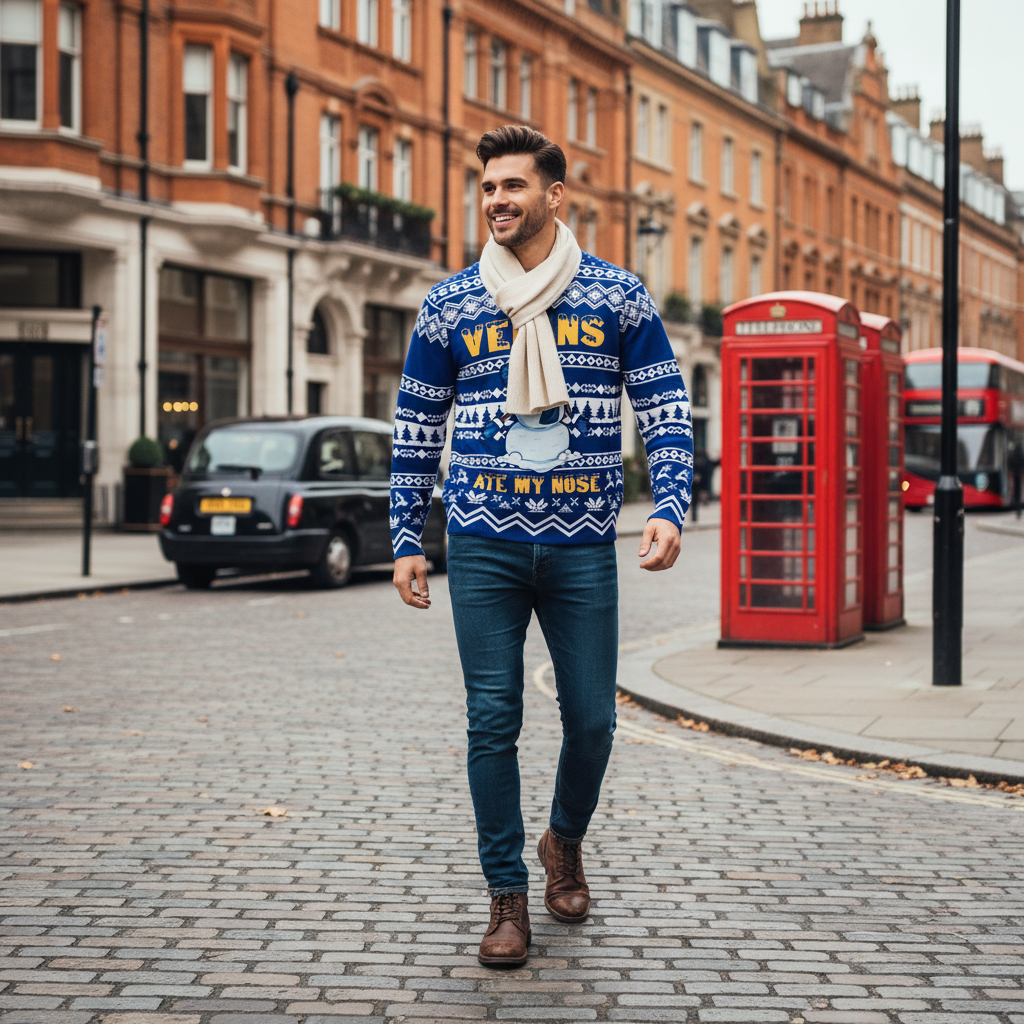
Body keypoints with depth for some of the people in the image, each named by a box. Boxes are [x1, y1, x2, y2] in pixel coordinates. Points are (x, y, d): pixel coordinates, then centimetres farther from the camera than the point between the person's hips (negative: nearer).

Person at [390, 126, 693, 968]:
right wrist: (407, 541, 7)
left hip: (582, 548, 0)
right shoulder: (449, 306, 5)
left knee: (592, 718, 4)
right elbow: (417, 431, 11)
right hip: (483, 547, 0)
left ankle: (566, 841, 33)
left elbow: (666, 409, 5)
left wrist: (670, 509, -9)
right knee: (493, 721, 0)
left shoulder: (617, 297, 3)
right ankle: (507, 895, 12)